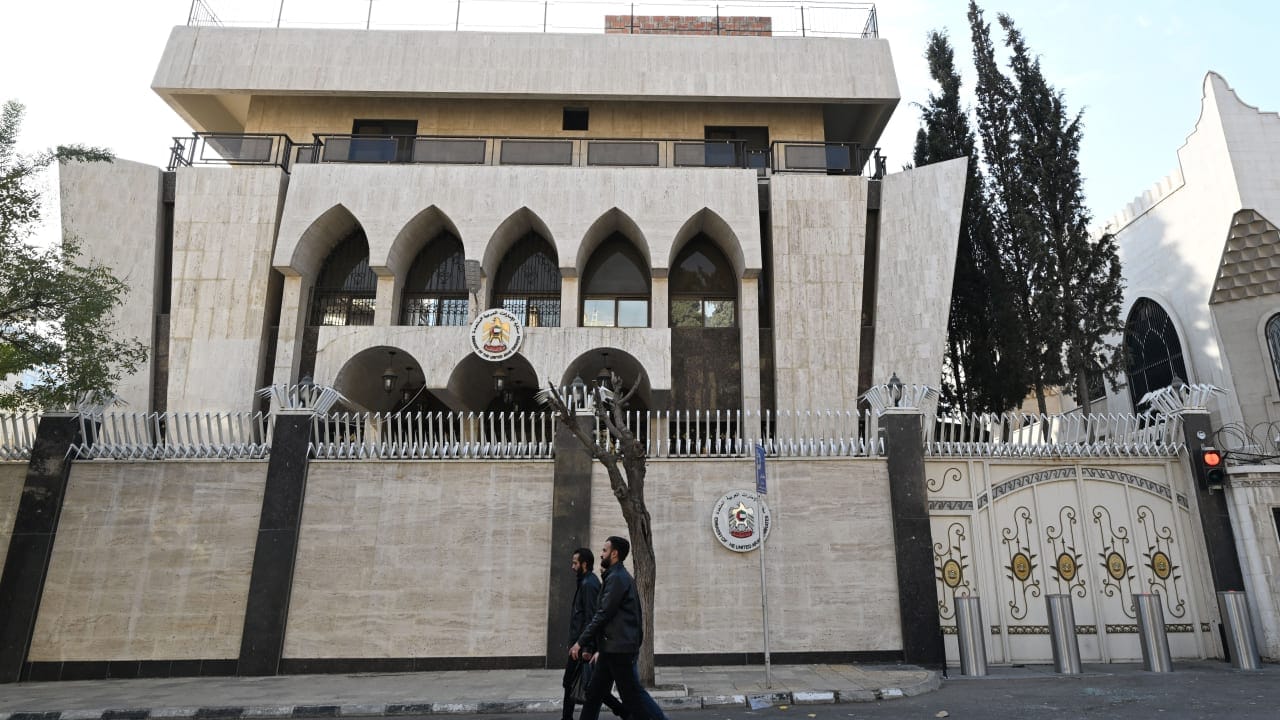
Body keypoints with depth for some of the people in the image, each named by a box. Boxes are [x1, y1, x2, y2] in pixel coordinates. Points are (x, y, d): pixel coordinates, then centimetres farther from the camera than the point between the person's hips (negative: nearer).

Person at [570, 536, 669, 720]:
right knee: (594, 694, 12)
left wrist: (581, 642, -13)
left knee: (632, 695, -3)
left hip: (619, 649, -10)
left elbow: (603, 615, -18)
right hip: (612, 649, 10)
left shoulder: (617, 577, -14)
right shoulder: (619, 576, 16)